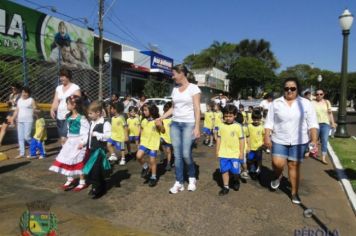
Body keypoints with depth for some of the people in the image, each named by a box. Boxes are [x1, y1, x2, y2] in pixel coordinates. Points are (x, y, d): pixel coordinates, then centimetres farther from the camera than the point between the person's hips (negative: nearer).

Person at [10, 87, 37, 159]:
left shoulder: (31, 100, -1)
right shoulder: (19, 100, 15)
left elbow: (35, 110, -6)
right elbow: (17, 110, 17)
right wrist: (12, 118, 9)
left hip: (28, 121, -6)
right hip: (20, 121, 6)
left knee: (27, 137, -11)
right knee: (20, 137, 6)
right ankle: (22, 153, 12)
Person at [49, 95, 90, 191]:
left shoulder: (82, 118, -17)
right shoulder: (68, 117, 7)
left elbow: (86, 131, -19)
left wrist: (83, 142, -24)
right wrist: (67, 139, 15)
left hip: (78, 143, -8)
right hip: (70, 142, 8)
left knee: (79, 162, 1)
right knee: (66, 160, 11)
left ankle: (82, 182, 16)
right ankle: (70, 179, 28)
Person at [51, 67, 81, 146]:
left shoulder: (75, 88, -2)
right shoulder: (58, 88, 17)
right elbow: (55, 101, 13)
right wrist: (52, 109, -8)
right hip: (60, 117, 6)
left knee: (64, 139, -16)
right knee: (62, 139, 9)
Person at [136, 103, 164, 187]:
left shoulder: (157, 120, -9)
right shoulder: (143, 121, 6)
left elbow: (163, 131, -7)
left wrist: (160, 125, -26)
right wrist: (140, 140, 11)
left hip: (153, 143, -4)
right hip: (144, 142, 4)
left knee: (152, 161, 2)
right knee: (138, 156, -14)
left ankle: (153, 177, 21)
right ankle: (145, 167, 15)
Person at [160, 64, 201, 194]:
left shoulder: (193, 88, -5)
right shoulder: (175, 89, 12)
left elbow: (197, 109, -9)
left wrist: (197, 127, -16)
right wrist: (160, 118, 11)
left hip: (189, 124, -5)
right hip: (175, 123, 5)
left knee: (186, 154, -9)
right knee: (177, 154, 3)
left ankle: (192, 178, 18)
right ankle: (179, 183, 13)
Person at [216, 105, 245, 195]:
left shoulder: (238, 127, -7)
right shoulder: (221, 126, 0)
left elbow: (241, 140, -3)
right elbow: (219, 138, 7)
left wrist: (241, 152, -4)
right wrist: (217, 150, 6)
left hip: (235, 154, -2)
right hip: (224, 154, 2)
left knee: (235, 171, 7)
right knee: (224, 170, 7)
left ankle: (236, 181, 38)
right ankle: (226, 187, 21)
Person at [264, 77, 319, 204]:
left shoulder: (306, 103, 0)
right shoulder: (276, 103, 1)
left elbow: (312, 123, -1)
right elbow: (269, 122, 1)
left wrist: (314, 140, -8)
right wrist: (267, 136, -8)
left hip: (299, 141, 0)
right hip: (279, 140, 0)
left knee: (294, 166, 6)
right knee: (277, 164, -12)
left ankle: (294, 193, 23)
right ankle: (277, 176, 23)